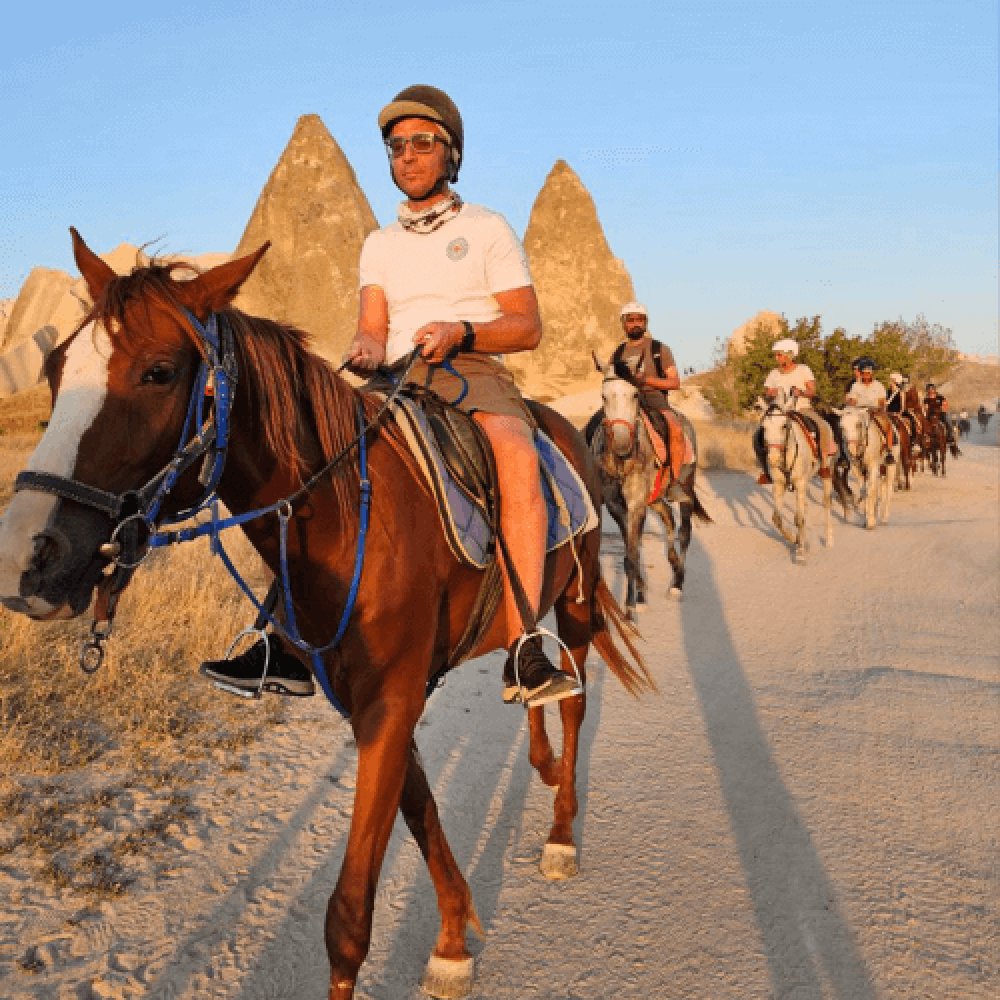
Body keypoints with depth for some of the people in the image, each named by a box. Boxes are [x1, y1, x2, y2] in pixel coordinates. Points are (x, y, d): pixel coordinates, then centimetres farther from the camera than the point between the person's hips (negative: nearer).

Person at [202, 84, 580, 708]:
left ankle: (524, 653, -41)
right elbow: (373, 328, 11)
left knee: (517, 454, -37)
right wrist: (367, 352, -14)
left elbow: (528, 328, 2)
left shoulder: (488, 229, 10)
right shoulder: (380, 245, 22)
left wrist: (460, 332, -16)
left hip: (475, 373, -4)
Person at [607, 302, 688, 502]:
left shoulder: (660, 350, 8)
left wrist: (646, 380, -14)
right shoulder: (618, 353, 18)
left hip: (654, 398, -3)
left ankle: (674, 484, -27)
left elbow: (675, 382, 1)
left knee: (676, 429, -34)